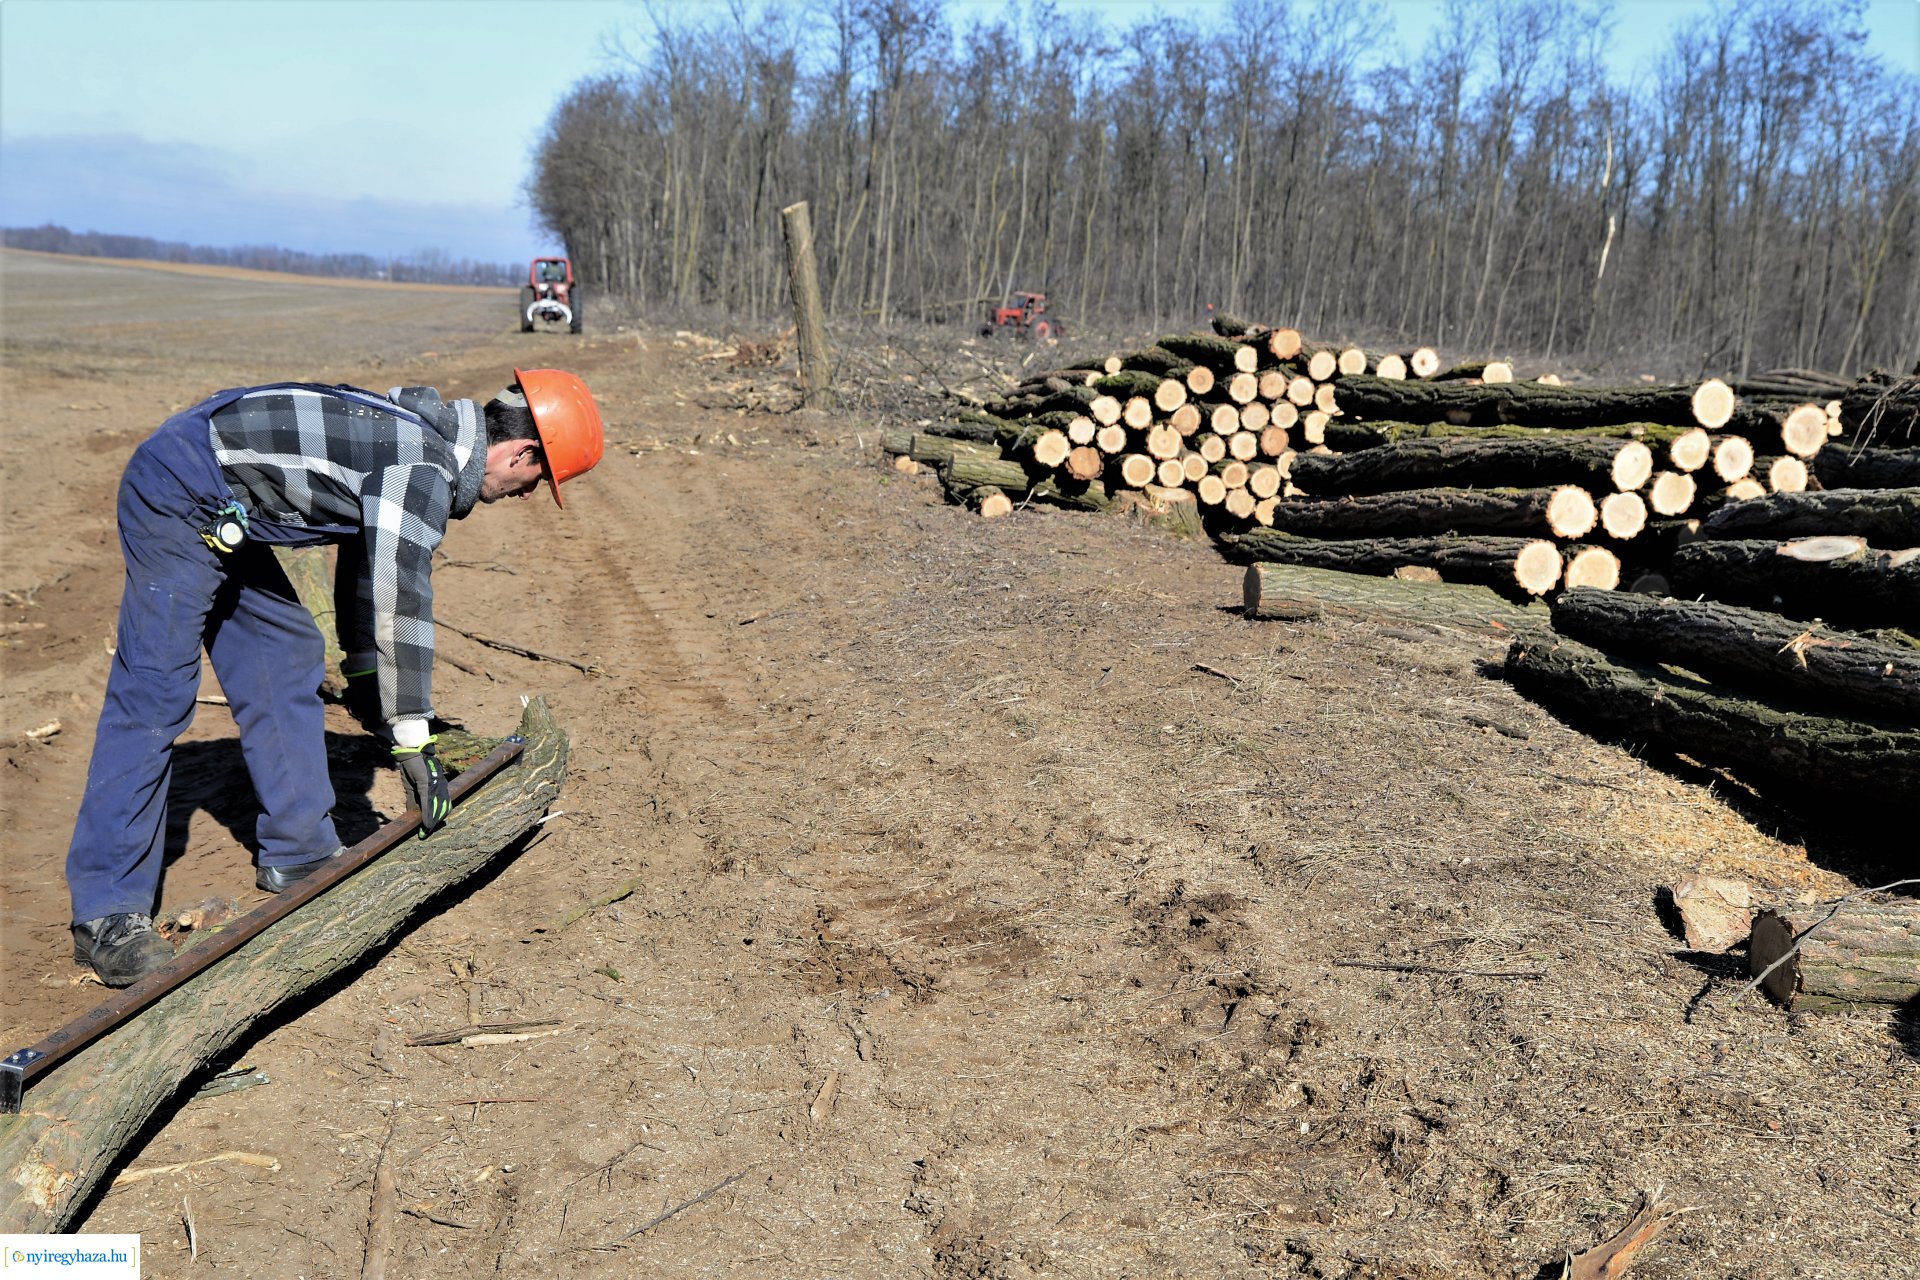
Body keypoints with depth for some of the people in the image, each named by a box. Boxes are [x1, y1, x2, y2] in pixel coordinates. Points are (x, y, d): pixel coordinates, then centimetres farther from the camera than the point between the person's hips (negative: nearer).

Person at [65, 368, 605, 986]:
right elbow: (400, 607, -22)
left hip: (220, 517, 11)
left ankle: (298, 854, 21)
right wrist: (412, 744, -14)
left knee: (286, 658, 13)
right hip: (178, 497, -11)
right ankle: (107, 914, -9)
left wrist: (363, 675, 27)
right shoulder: (423, 470, -21)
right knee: (155, 693, -12)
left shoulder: (425, 436, 9)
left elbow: (364, 552, 21)